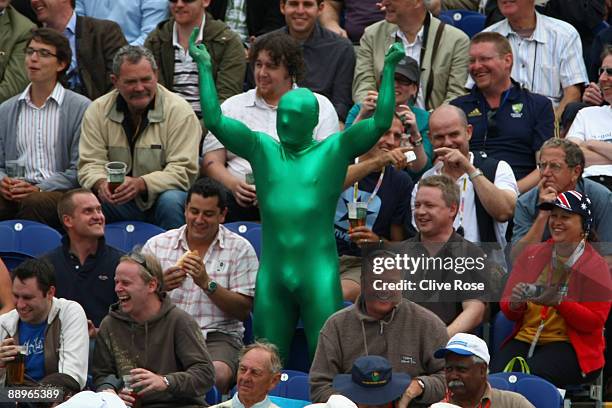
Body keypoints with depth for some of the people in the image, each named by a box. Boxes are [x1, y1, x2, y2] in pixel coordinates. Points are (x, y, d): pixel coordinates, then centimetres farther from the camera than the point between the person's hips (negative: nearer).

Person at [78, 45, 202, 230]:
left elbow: (183, 171, -12)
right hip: (118, 201, 2)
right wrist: (100, 183, -25)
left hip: (160, 195, -2)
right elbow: (90, 164, 1)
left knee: (171, 201, -35)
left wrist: (141, 184, -29)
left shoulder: (179, 110, -6)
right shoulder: (98, 111, 3)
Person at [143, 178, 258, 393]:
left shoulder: (240, 249, 7)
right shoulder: (157, 244, 12)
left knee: (217, 375, -34)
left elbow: (243, 311, 1)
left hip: (217, 336, -1)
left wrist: (207, 283, -12)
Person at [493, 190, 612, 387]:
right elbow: (507, 310, 16)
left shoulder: (595, 265, 4)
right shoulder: (531, 254, 17)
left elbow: (594, 322, -5)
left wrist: (558, 302, -19)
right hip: (525, 339, 4)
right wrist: (515, 303, -9)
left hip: (572, 346, -4)